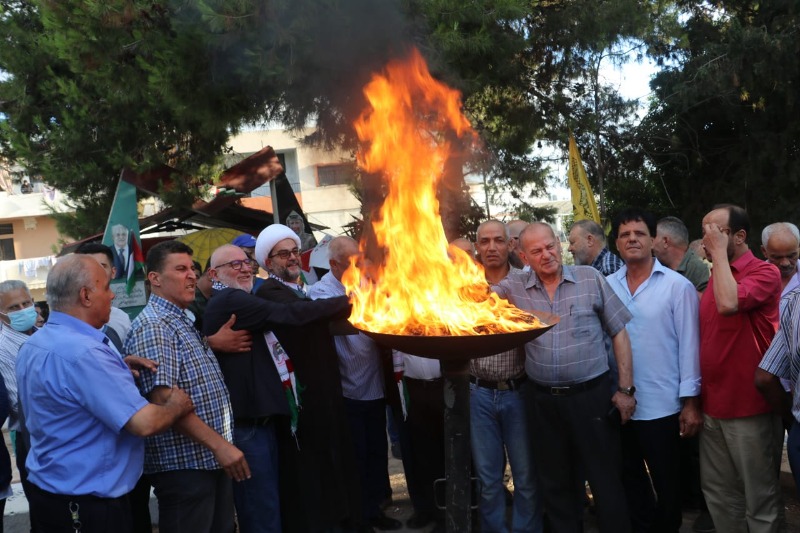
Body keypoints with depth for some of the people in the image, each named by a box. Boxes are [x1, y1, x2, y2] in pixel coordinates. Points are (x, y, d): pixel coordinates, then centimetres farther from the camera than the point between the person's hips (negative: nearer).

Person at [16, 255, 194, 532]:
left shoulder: (34, 344, 3)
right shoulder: (82, 352, -27)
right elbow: (145, 423, -29)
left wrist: (118, 370, 7)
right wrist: (177, 406, -9)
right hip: (89, 506, -9)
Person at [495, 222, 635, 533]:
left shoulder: (590, 279, -3)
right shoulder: (515, 287, 3)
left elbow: (618, 332, 0)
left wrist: (626, 388, -3)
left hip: (592, 395, -2)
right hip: (542, 400, 2)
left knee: (606, 481, 7)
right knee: (555, 483, 16)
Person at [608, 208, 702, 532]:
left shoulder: (678, 286, -8)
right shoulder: (606, 286, 2)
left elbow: (689, 345, -8)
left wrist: (691, 402, -9)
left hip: (662, 406, -4)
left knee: (666, 483, 13)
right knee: (630, 481, 19)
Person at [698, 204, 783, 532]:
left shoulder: (764, 273, -11)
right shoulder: (715, 277, 11)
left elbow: (729, 304, -32)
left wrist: (720, 252, -20)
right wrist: (695, 399, 16)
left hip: (750, 407, -7)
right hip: (712, 406, 7)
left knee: (759, 497, 6)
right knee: (718, 492, 17)